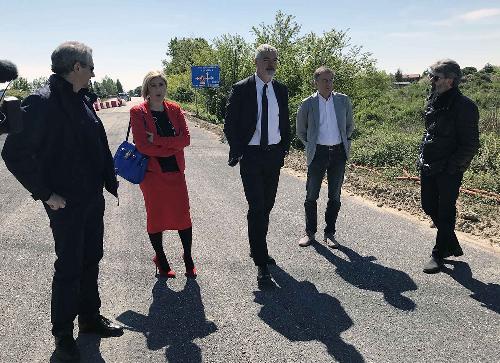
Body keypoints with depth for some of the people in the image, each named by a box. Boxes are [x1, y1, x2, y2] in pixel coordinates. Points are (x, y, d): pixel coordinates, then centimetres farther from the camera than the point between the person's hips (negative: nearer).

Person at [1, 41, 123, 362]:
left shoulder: (84, 99, 6)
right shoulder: (43, 101, -18)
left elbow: (99, 144, 13)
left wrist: (111, 182, 10)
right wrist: (45, 193, -16)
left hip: (93, 197, 8)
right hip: (66, 202, -7)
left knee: (90, 261, 18)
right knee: (69, 267, 6)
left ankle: (91, 318, 37)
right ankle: (63, 334, 26)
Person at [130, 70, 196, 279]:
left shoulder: (174, 110, 5)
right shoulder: (138, 112, -6)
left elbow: (185, 138, -6)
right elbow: (142, 145, -15)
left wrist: (157, 140, -16)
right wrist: (171, 148, -12)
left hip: (176, 172, 3)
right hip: (152, 172, -3)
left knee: (183, 215, 5)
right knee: (155, 216, 9)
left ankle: (188, 257, 24)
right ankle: (160, 258, 28)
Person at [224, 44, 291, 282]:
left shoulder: (281, 90, 8)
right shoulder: (241, 89, -6)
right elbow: (230, 123, -4)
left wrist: (284, 147, 9)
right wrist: (236, 151, -9)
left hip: (274, 155, 5)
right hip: (251, 155, -5)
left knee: (266, 206, 13)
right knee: (257, 208, -8)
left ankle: (257, 248, 31)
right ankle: (261, 262, -2)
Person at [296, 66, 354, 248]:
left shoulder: (343, 100, 3)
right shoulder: (307, 104, -3)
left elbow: (349, 126, 17)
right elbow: (300, 131, 9)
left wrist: (345, 143, 11)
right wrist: (311, 146, 7)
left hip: (338, 152, 2)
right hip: (318, 153, -2)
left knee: (335, 196, 8)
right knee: (311, 195, 3)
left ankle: (329, 233, 21)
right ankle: (310, 232, 19)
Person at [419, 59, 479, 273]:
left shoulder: (464, 107, -16)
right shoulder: (433, 101, 7)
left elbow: (470, 145, -15)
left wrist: (450, 166, -17)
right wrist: (422, 155, 10)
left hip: (449, 171, -8)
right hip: (428, 167, 8)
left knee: (445, 212, 5)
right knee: (429, 206, 15)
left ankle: (439, 254, 21)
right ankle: (452, 245, 35)